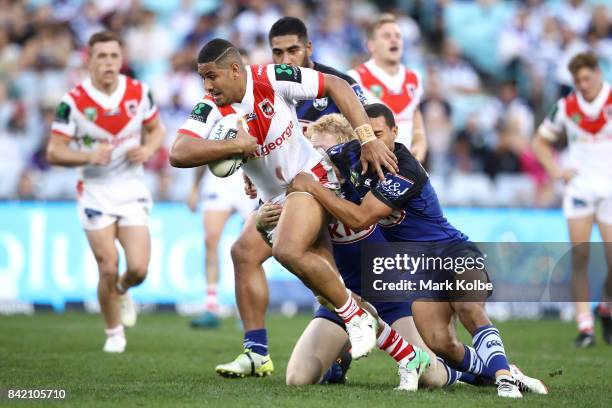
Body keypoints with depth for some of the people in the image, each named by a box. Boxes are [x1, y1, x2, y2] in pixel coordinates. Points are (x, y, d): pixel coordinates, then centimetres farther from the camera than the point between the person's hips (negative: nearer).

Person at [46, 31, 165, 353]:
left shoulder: (139, 93, -4)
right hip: (95, 192, -2)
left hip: (132, 190, 2)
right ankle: (114, 332, 18)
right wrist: (88, 156, -26)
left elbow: (156, 129, 12)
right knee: (108, 270, -7)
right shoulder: (73, 102, -12)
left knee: (138, 269, -9)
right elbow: (54, 151, -9)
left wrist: (147, 149, -11)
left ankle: (123, 291, 29)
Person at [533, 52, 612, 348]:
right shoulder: (566, 107, 4)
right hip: (579, 186, 2)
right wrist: (555, 170, 2)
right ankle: (584, 326, -7)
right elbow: (541, 141, 17)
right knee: (579, 256, -8)